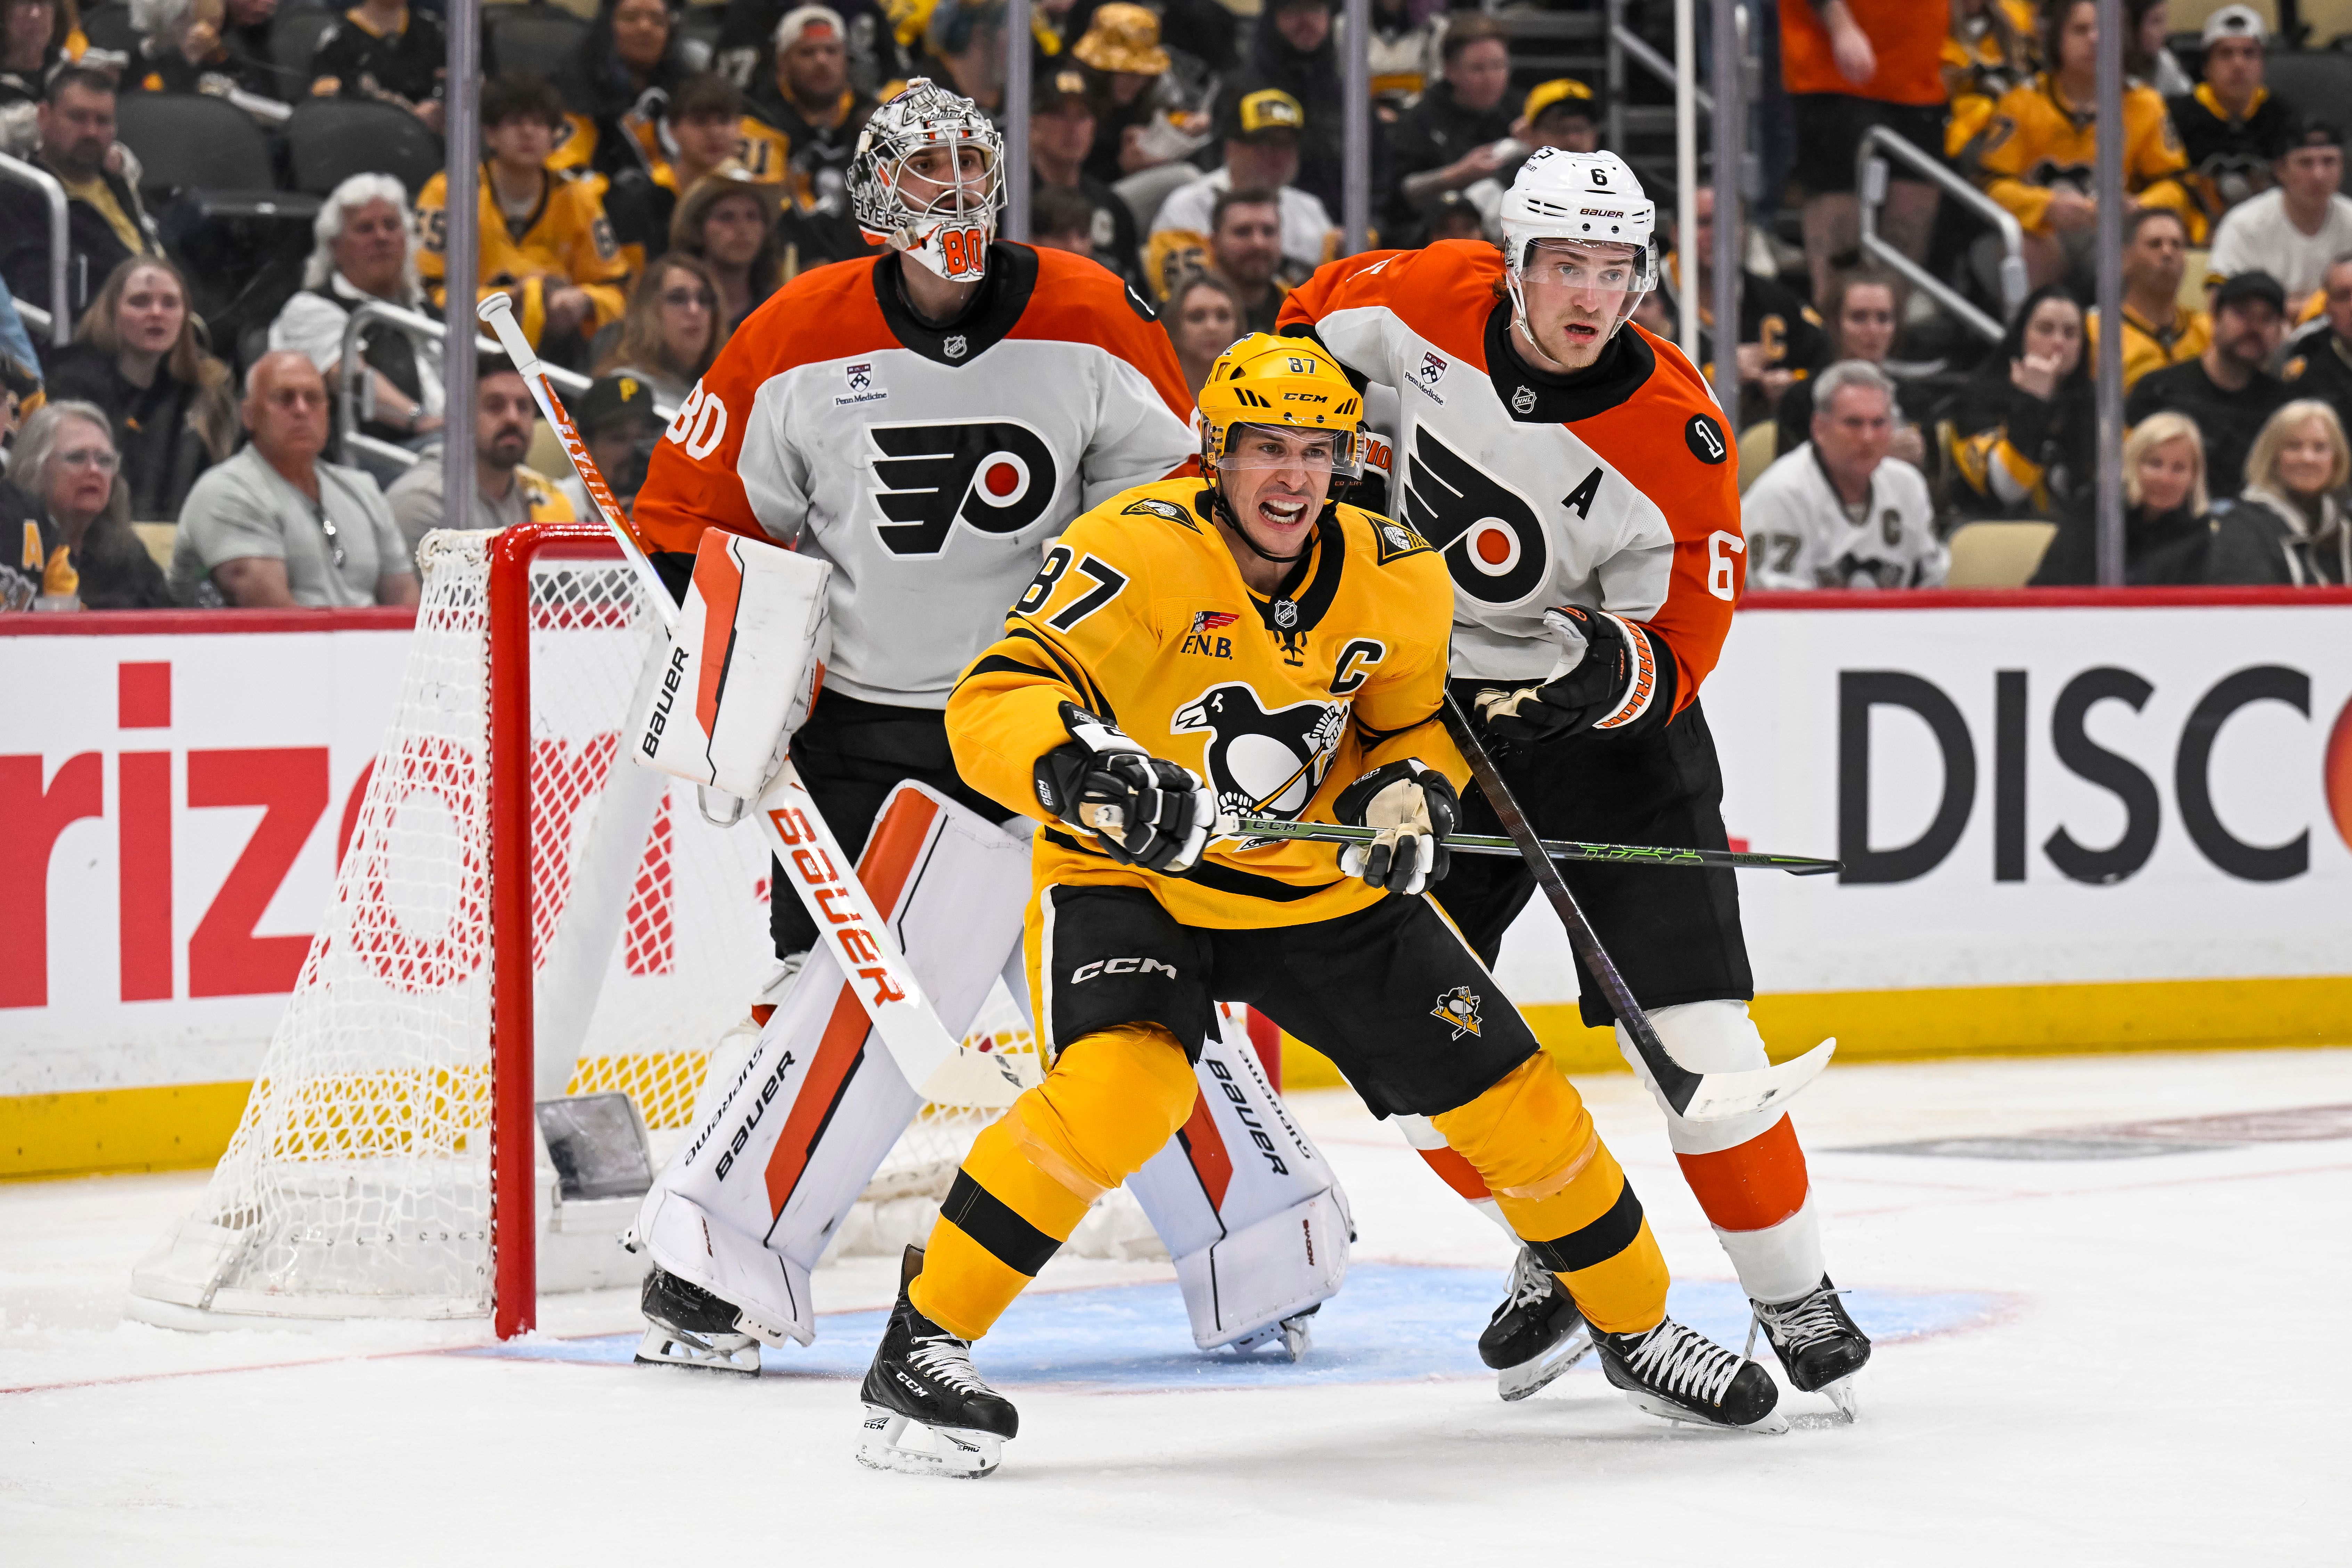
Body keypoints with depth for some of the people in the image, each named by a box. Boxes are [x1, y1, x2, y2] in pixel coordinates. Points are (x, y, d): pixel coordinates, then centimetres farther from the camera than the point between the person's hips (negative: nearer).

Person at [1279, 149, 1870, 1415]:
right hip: (1427, 704, 4)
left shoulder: (1674, 440, -23)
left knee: (1686, 1018, -14)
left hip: (1607, 731, -4)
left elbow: (1675, 655, -19)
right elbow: (1314, 320, 11)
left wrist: (1596, 667, -39)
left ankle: (1797, 1301, -1)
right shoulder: (1430, 303, -14)